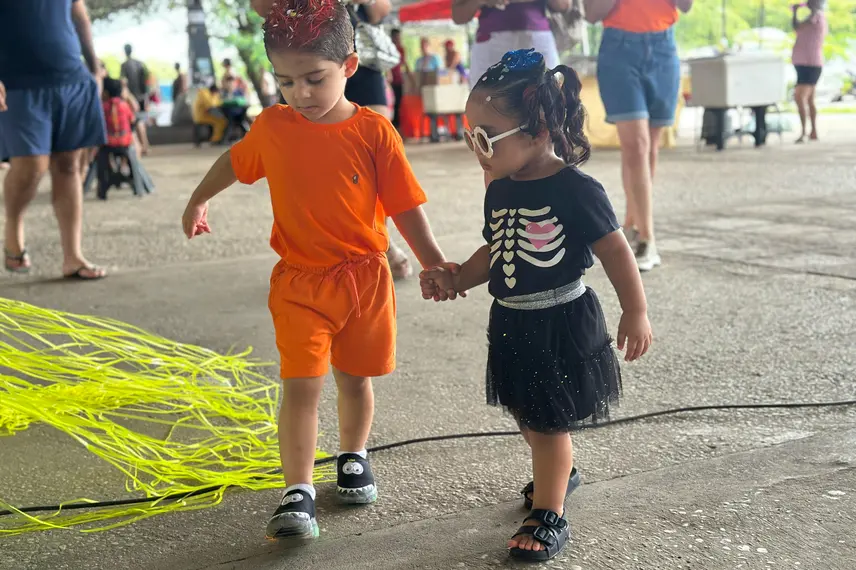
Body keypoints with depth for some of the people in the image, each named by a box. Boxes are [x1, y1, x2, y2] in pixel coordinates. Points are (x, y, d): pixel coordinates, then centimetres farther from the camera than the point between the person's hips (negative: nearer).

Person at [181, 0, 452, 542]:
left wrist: (436, 264, -9)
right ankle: (299, 492, -3)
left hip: (364, 276, 0)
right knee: (301, 385, -8)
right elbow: (235, 162, 18)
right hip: (300, 280, 0)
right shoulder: (272, 127, -3)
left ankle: (354, 457, 40)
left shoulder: (374, 131, -10)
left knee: (355, 377, 15)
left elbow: (405, 207, -7)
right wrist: (198, 202, 30)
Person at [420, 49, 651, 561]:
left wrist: (635, 313, -10)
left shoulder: (576, 190, -20)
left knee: (549, 422, 2)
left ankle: (550, 515, 15)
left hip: (562, 325, -7)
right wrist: (457, 279, 1)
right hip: (512, 324, 7)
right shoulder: (500, 192, 1)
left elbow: (616, 252, -13)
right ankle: (560, 473, 48)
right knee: (529, 415, 22)